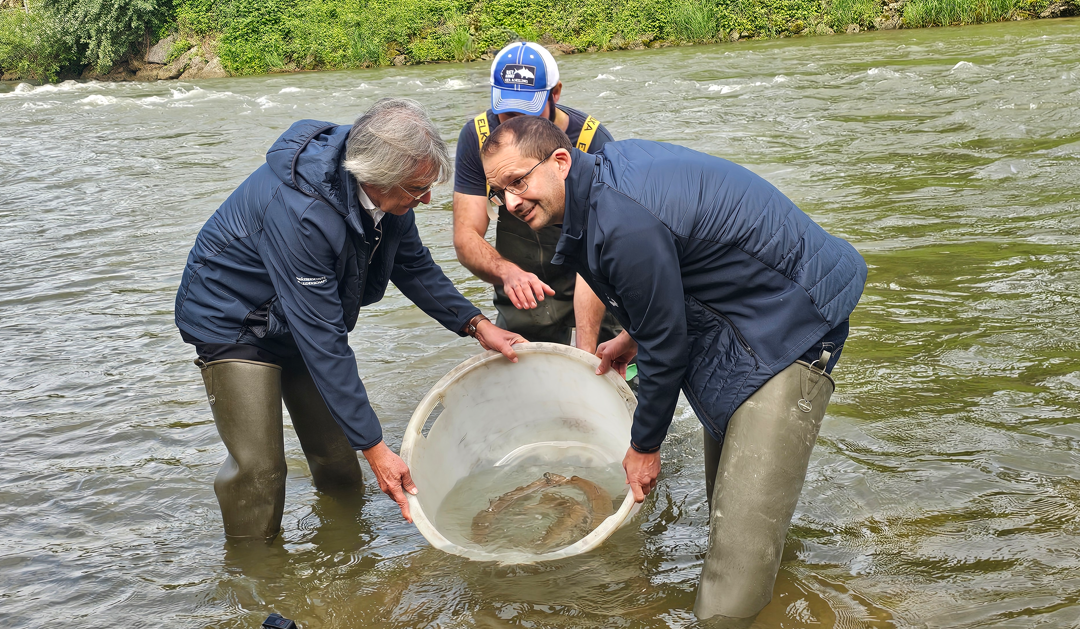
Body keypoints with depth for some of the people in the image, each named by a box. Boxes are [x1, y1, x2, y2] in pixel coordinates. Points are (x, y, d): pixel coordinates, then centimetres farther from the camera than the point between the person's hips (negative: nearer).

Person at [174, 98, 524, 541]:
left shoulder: (388, 192, -16)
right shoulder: (300, 213, -40)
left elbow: (414, 266, 3)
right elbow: (323, 343, -37)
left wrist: (477, 325, -10)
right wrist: (375, 448, -34)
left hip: (305, 317, 7)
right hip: (232, 318, -7)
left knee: (338, 455, 9)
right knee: (258, 467, -15)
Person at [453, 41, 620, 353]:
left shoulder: (593, 142, -23)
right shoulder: (477, 137, -13)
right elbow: (466, 237, -17)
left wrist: (586, 350, -39)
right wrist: (507, 272, -40)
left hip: (592, 291, -2)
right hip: (522, 302, 3)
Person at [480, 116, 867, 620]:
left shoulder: (624, 226, -30)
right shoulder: (610, 163, 1)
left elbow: (666, 346, -20)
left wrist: (644, 446, -6)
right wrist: (632, 337, 21)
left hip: (793, 323, -11)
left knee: (745, 516, -15)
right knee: (725, 494, 22)